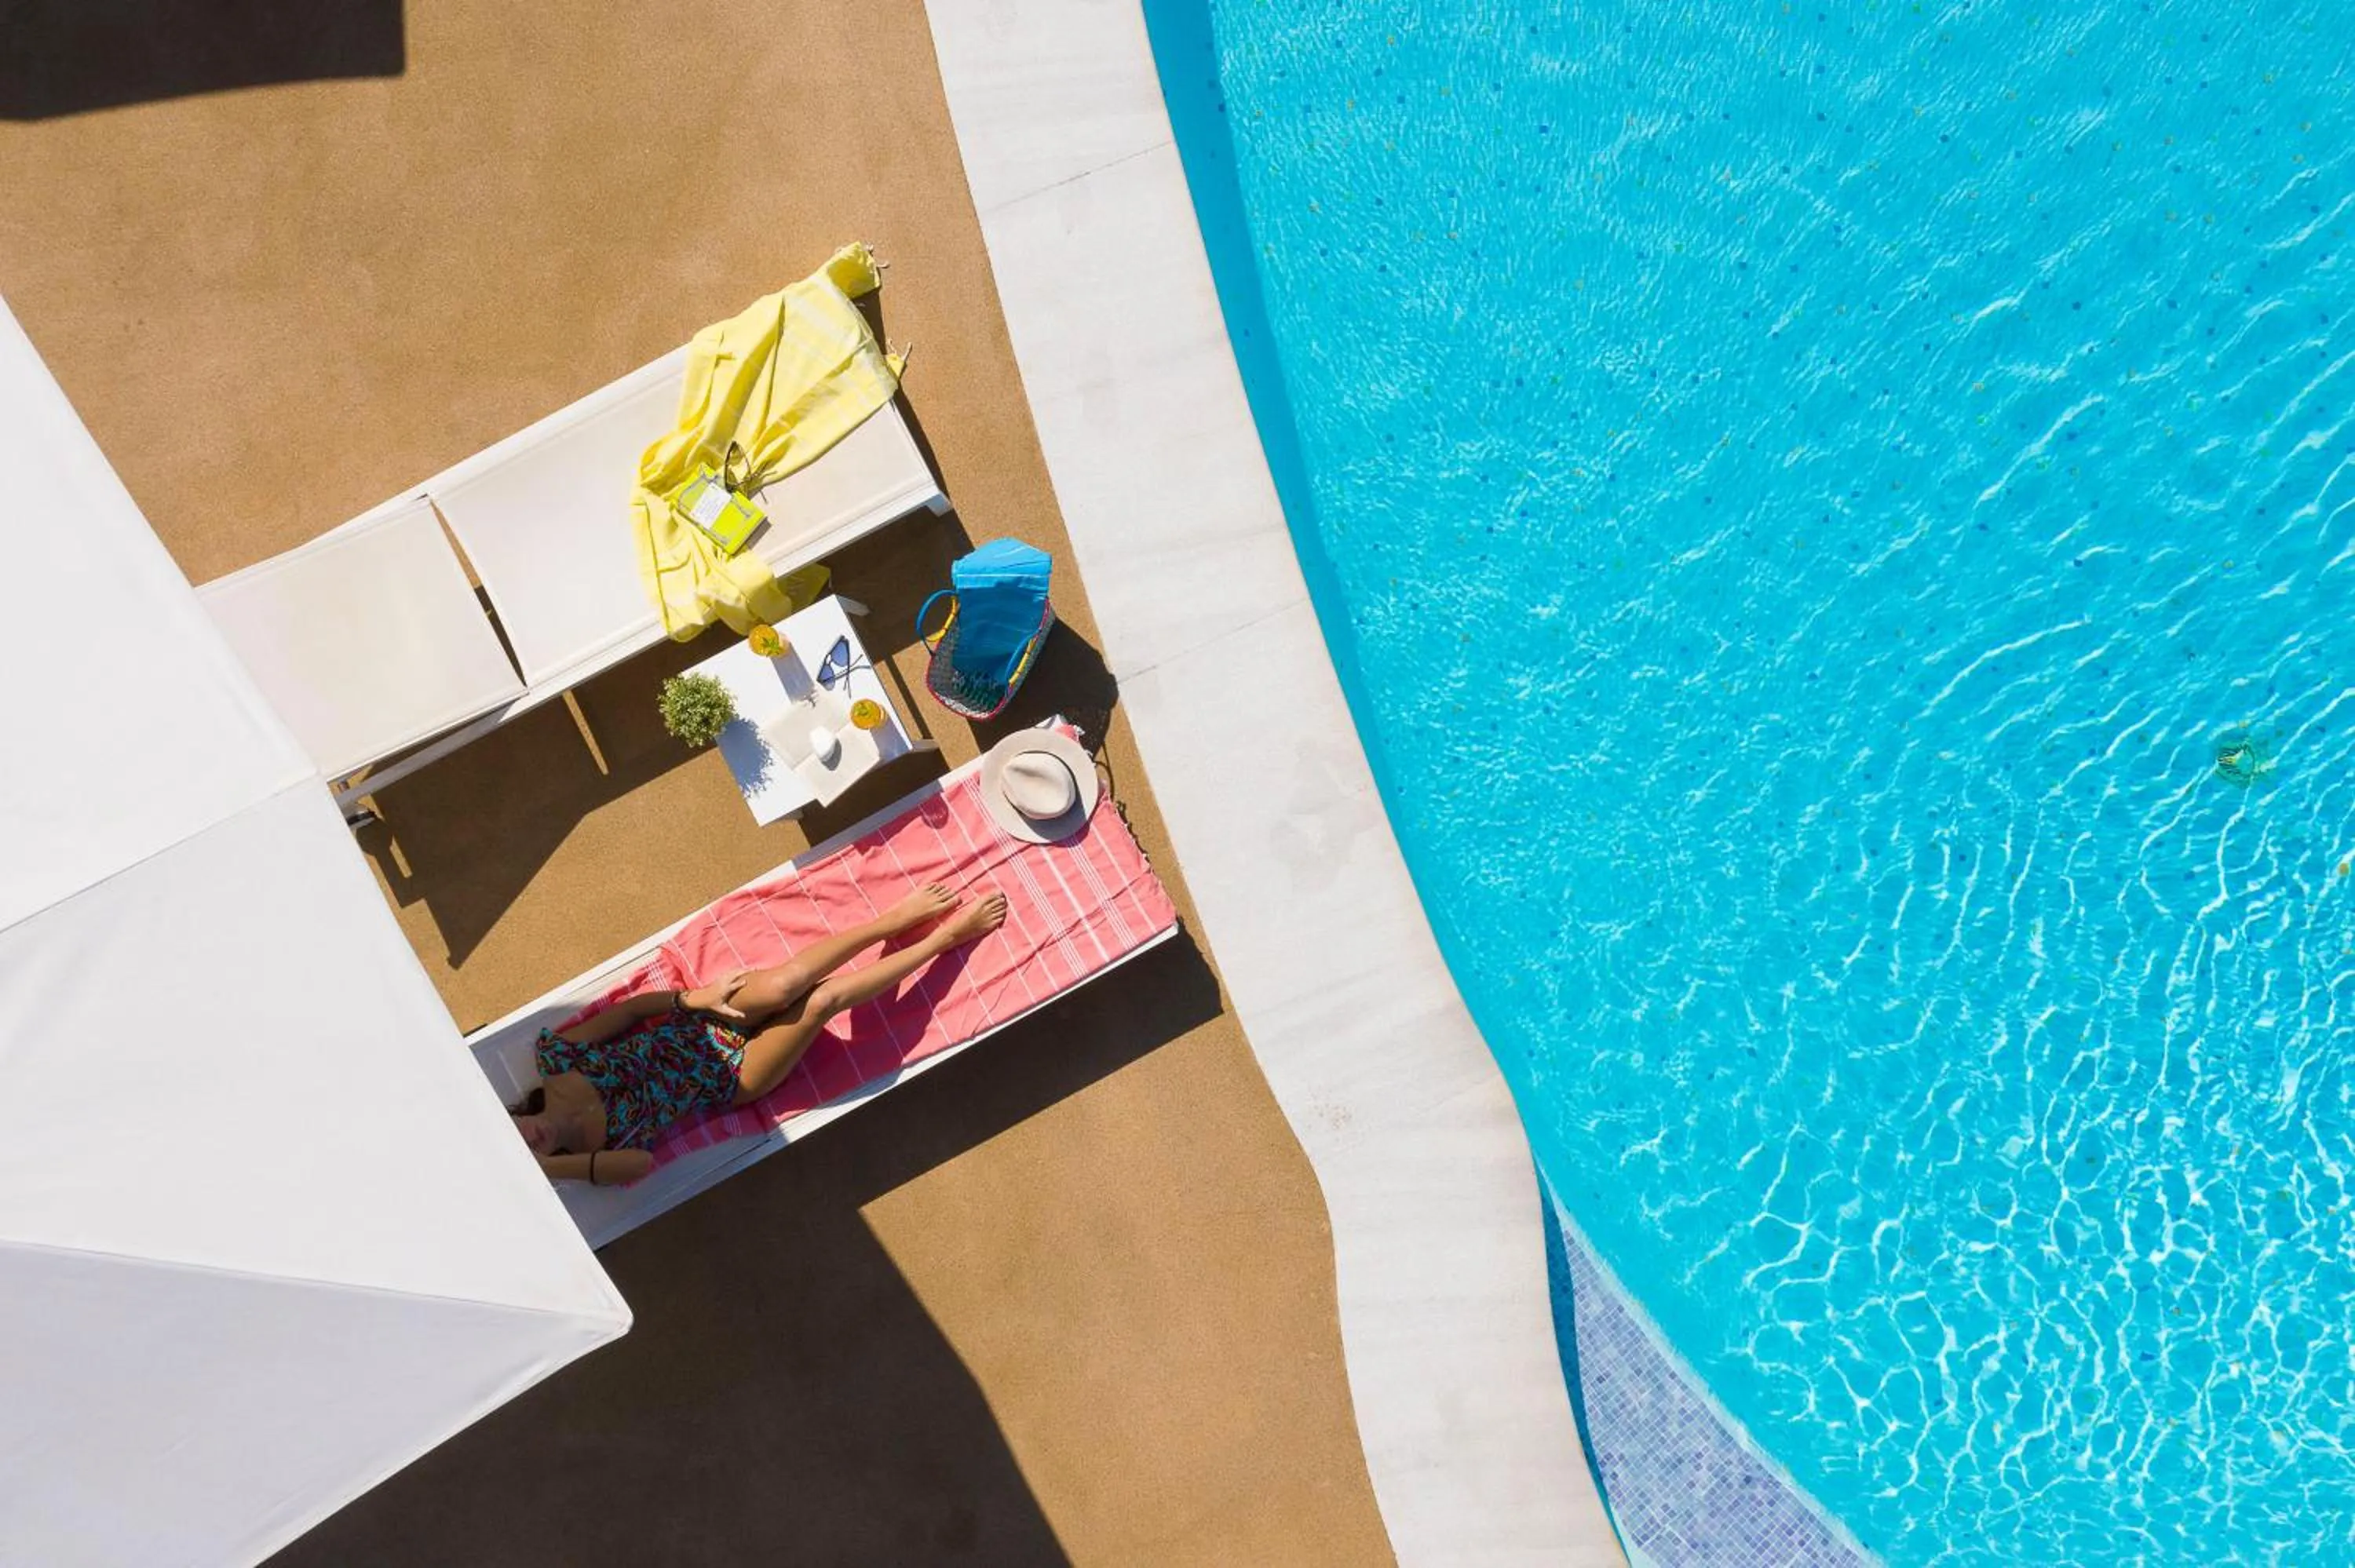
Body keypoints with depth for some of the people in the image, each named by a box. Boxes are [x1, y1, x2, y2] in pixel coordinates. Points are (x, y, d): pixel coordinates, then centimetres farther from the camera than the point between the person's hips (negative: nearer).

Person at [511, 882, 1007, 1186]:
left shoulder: (554, 1060, -9)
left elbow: (627, 1009, -1)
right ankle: (948, 935, -9)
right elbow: (642, 1163, -34)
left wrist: (690, 998, -13)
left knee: (785, 985, -29)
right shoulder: (595, 1154, -17)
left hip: (702, 1026, 3)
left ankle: (898, 919, -9)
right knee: (821, 1001, -24)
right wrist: (550, 1167, -36)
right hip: (732, 1075, -3)